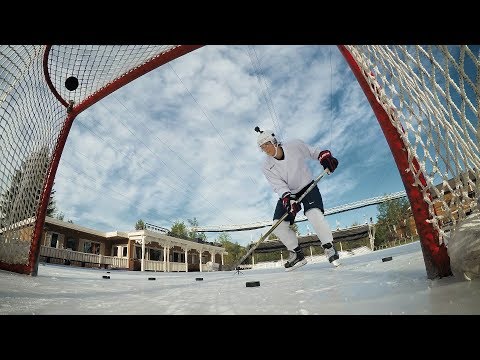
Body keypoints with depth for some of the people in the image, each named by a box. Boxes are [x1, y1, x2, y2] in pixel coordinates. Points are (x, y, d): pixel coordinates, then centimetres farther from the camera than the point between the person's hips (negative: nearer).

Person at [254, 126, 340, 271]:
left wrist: (325, 156, -17)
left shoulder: (295, 145, -14)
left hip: (308, 187, -2)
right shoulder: (267, 166, -11)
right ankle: (298, 255, 8)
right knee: (278, 225, -10)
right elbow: (278, 185, -20)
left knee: (314, 214, -29)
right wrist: (287, 198, -36)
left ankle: (329, 248, -6)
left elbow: (313, 152, 1)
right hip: (287, 194, 3)